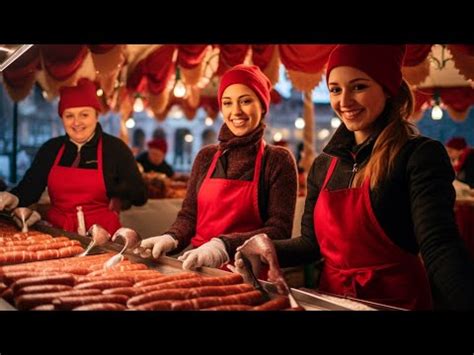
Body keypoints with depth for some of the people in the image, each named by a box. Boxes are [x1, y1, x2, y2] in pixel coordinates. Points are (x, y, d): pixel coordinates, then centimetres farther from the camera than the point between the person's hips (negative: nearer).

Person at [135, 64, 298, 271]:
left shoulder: (278, 160, -3)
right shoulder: (206, 156, 10)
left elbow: (279, 230, -8)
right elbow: (189, 215, 12)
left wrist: (224, 245, -22)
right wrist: (171, 238, -9)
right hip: (199, 266, 4)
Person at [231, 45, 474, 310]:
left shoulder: (420, 156, -14)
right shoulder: (324, 164, 4)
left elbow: (439, 246, -26)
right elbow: (312, 242, 9)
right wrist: (269, 250, -10)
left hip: (396, 301, -5)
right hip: (332, 296, 6)